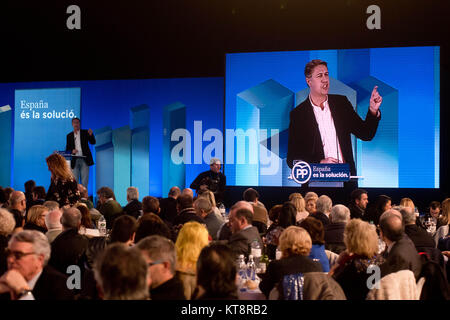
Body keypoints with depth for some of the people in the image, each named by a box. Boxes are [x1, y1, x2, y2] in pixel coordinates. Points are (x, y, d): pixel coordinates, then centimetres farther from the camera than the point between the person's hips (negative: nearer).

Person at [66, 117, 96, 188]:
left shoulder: (85, 133, 7)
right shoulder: (69, 136, 11)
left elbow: (93, 142, -3)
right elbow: (67, 149, 11)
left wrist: (91, 135, -22)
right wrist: (72, 151, -11)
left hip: (84, 159, -1)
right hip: (75, 160, 2)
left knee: (84, 180, -4)